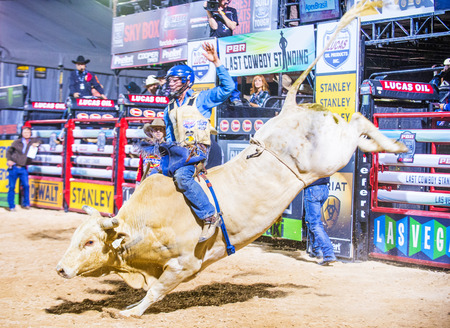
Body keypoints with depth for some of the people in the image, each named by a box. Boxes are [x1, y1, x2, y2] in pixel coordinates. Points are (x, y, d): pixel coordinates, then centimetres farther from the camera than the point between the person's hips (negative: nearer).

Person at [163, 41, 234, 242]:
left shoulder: (200, 99, 3)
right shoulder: (169, 109, 22)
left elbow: (227, 88, -9)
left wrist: (216, 62, -16)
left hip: (198, 149, -7)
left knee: (181, 176, -33)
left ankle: (210, 216, -28)